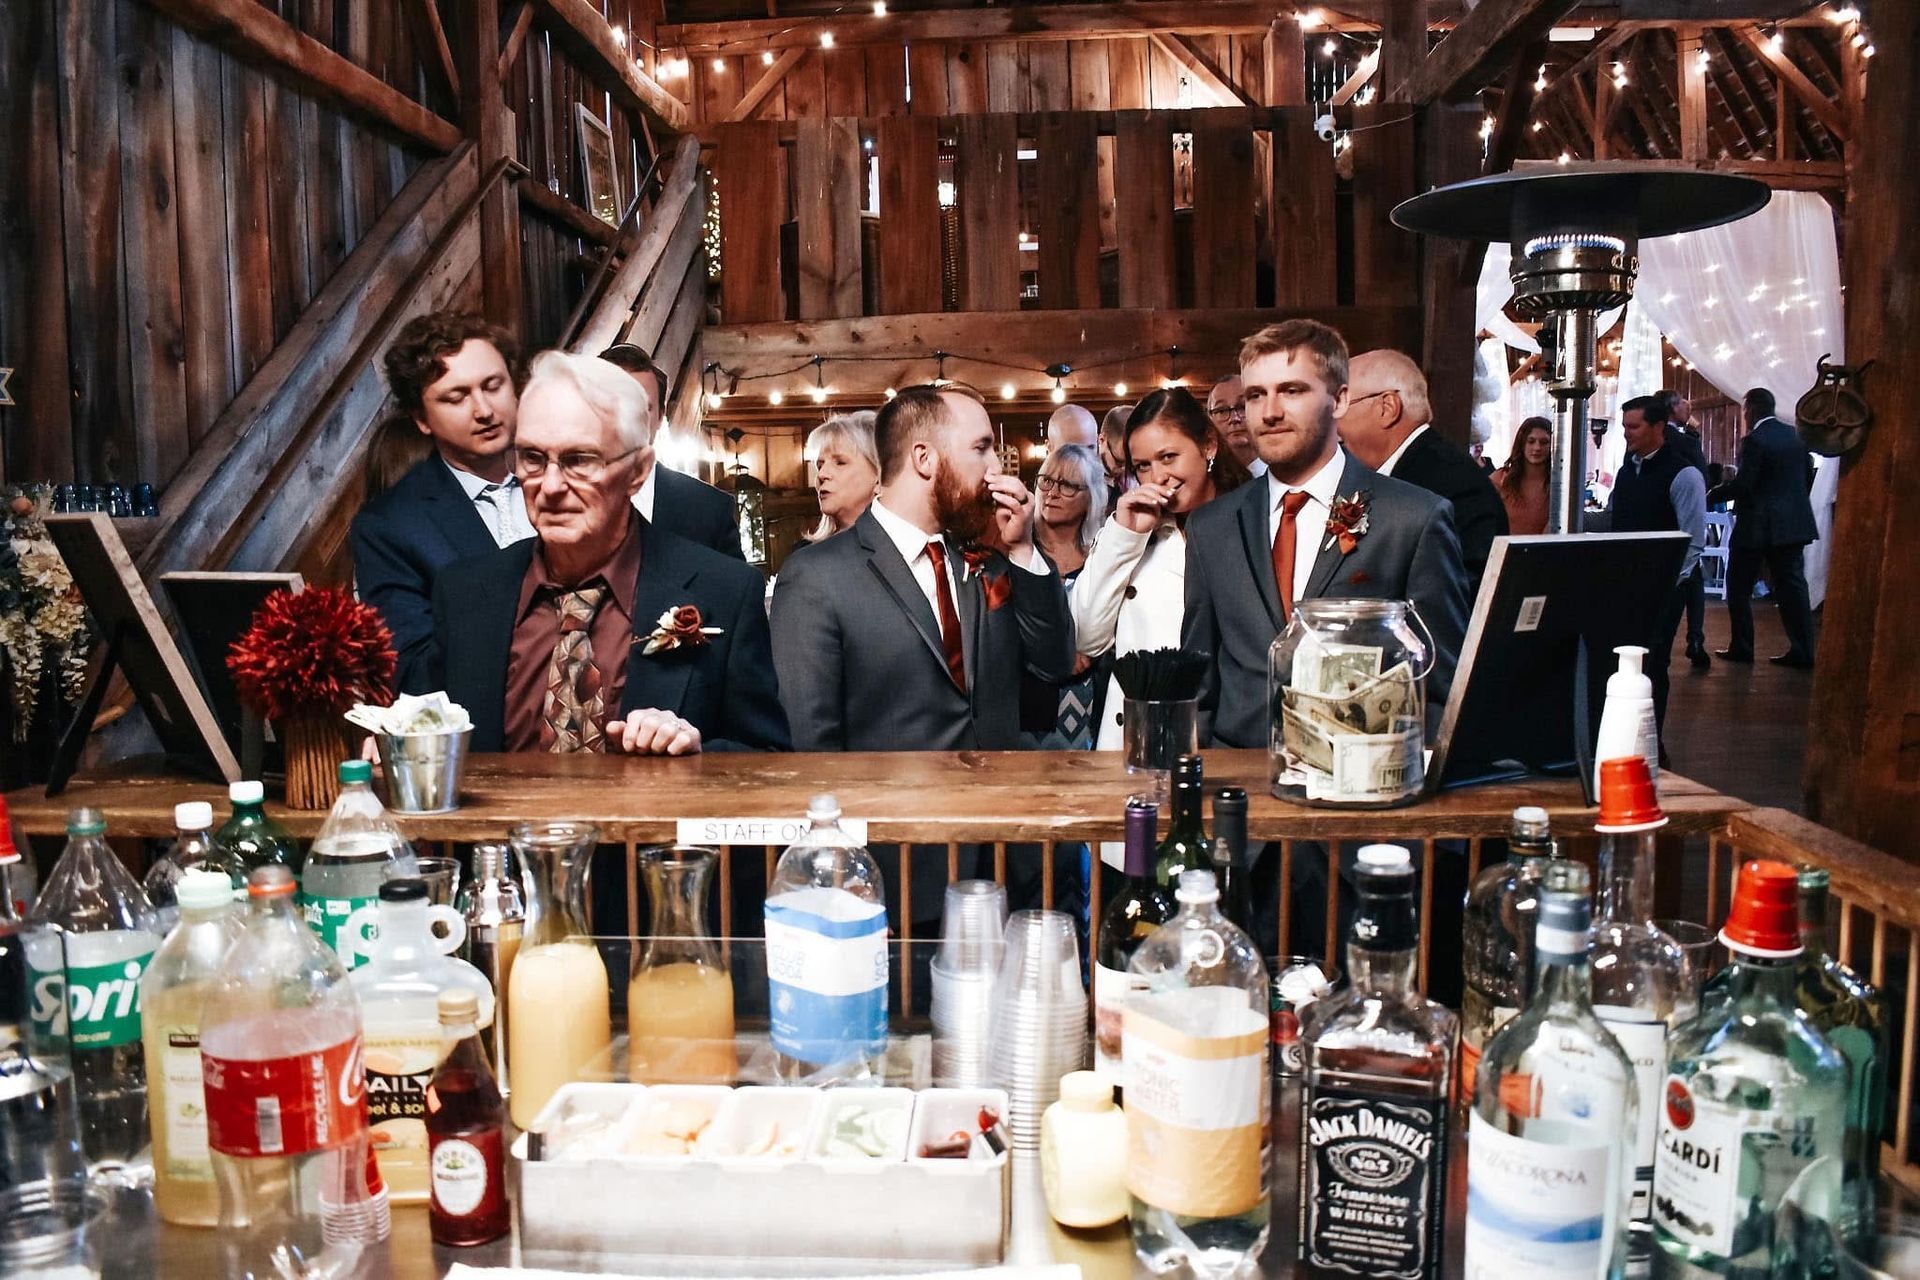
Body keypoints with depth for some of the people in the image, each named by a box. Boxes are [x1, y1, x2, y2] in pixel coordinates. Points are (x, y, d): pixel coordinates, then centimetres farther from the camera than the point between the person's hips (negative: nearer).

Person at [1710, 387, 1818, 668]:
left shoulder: (1755, 440, -15)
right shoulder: (1796, 435, 8)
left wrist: (1713, 494, -3)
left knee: (1739, 587, 5)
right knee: (1792, 585, 7)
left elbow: (1742, 484, -18)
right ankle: (1802, 650, 5)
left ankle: (1741, 647, 6)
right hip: (1793, 522, 7)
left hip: (1757, 525, -7)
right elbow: (1808, 475, 13)